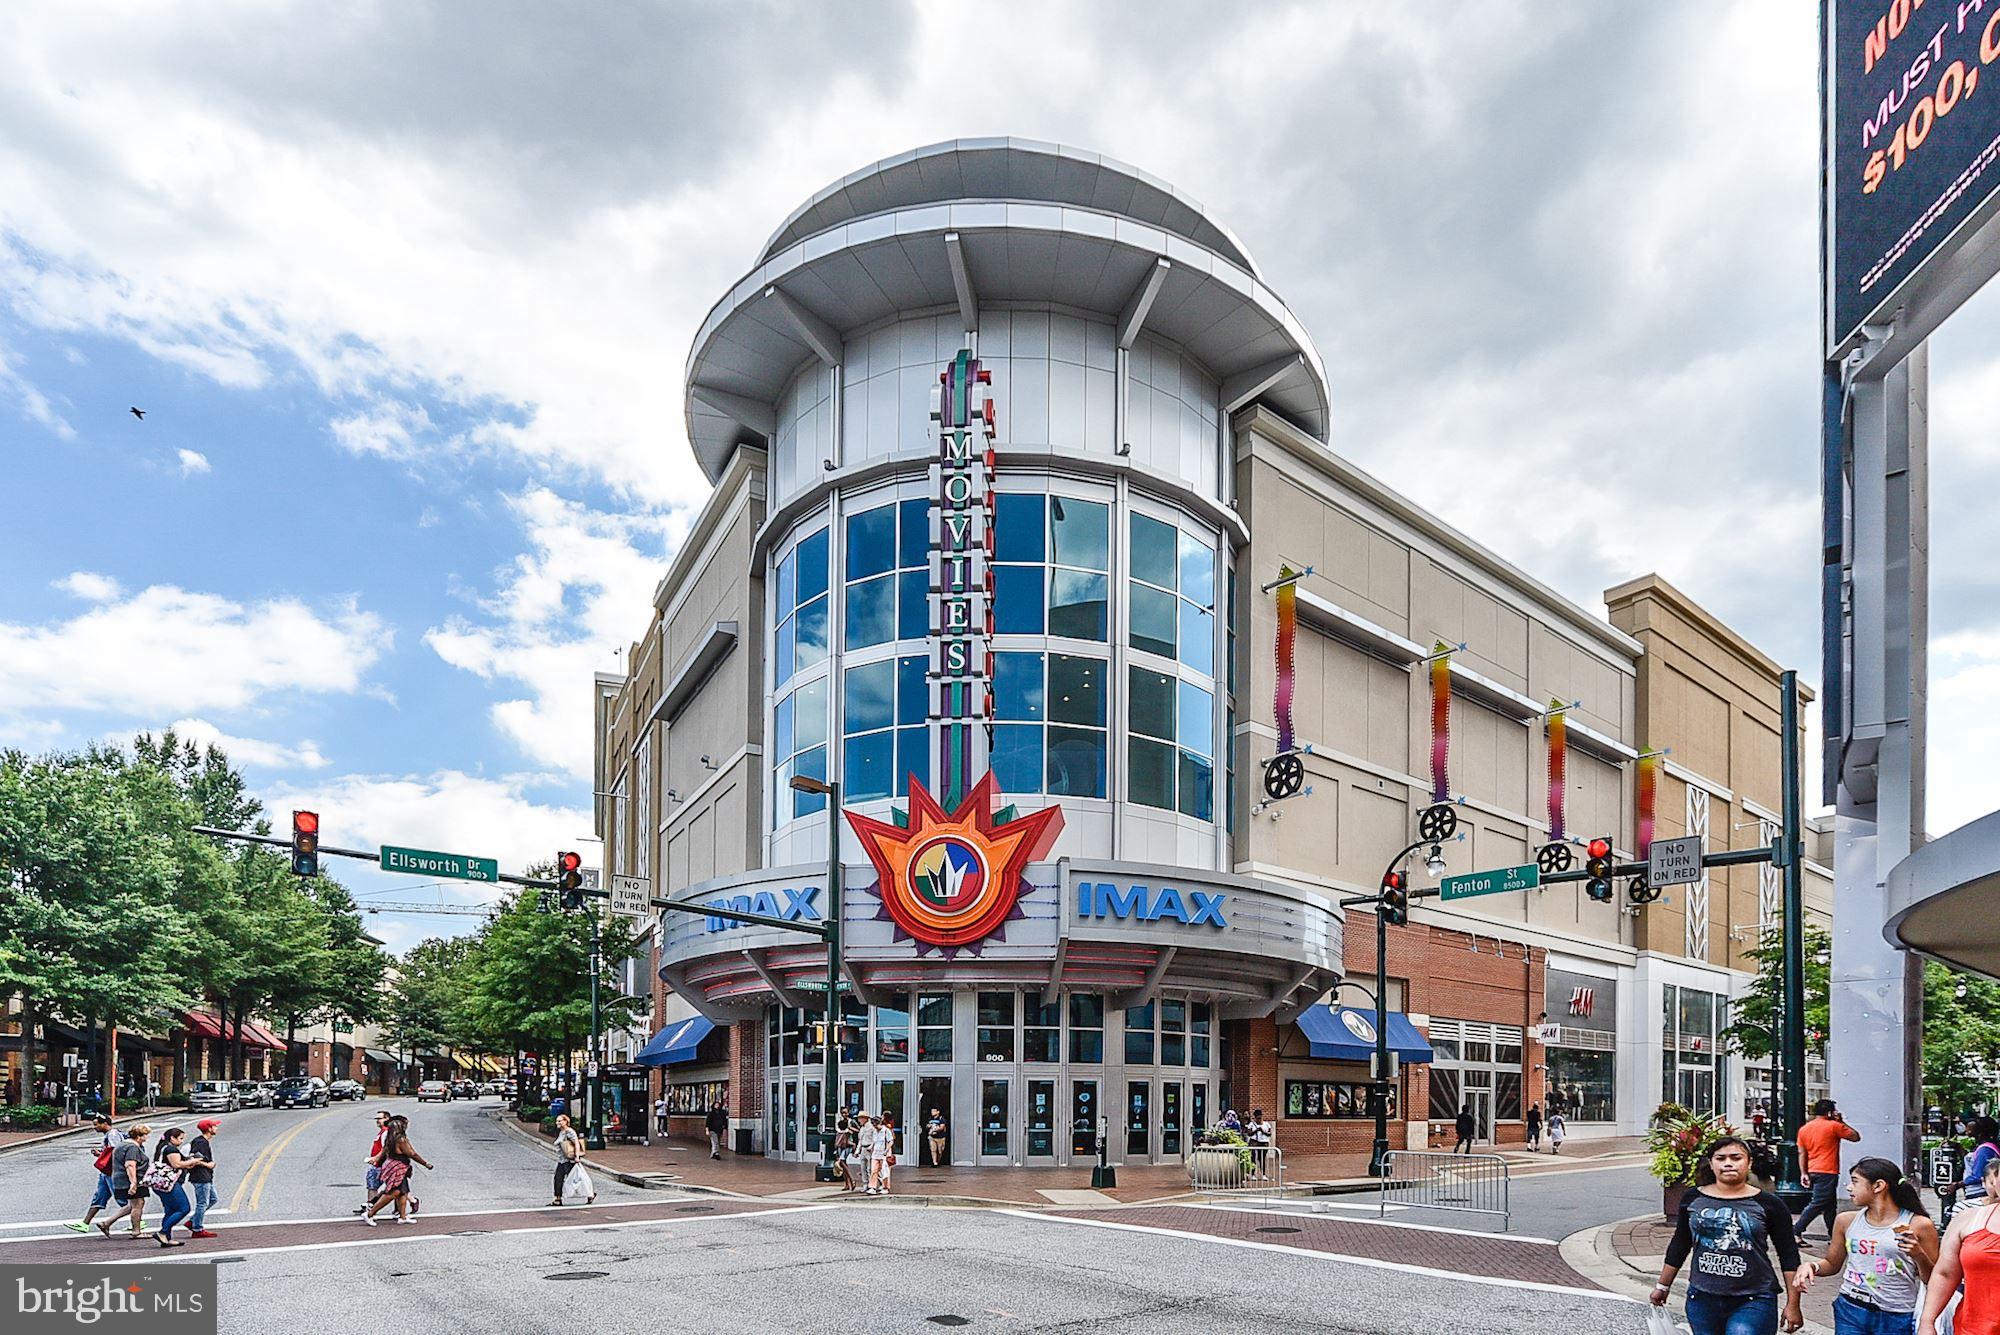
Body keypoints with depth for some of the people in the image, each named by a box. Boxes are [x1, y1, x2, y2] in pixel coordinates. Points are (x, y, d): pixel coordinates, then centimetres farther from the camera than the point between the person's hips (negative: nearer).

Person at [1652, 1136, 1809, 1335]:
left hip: (1753, 1302, -3)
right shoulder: (1693, 1200, 4)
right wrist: (1663, 1286, 17)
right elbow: (1678, 1247, 14)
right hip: (1702, 1299, 3)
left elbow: (1789, 1257, 2)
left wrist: (1793, 1305, -1)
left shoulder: (1768, 1204, -2)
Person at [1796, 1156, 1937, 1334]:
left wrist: (1919, 1255, -17)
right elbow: (1832, 1264, 15)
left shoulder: (1918, 1225, -5)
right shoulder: (1847, 1221, 5)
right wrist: (1811, 1266, -4)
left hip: (1896, 1319, -3)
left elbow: (1935, 1280, 0)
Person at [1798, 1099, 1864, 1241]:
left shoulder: (1804, 1129, 10)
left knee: (1829, 1205, 17)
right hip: (1828, 1171, -7)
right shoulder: (1834, 1126, -8)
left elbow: (1802, 1153, 8)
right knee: (1817, 1204, -8)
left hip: (1813, 1171, 7)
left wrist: (1804, 1173, 9)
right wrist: (1842, 1122, 9)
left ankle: (1834, 1235, 21)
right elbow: (1856, 1137, 1)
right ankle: (1797, 1230, -14)